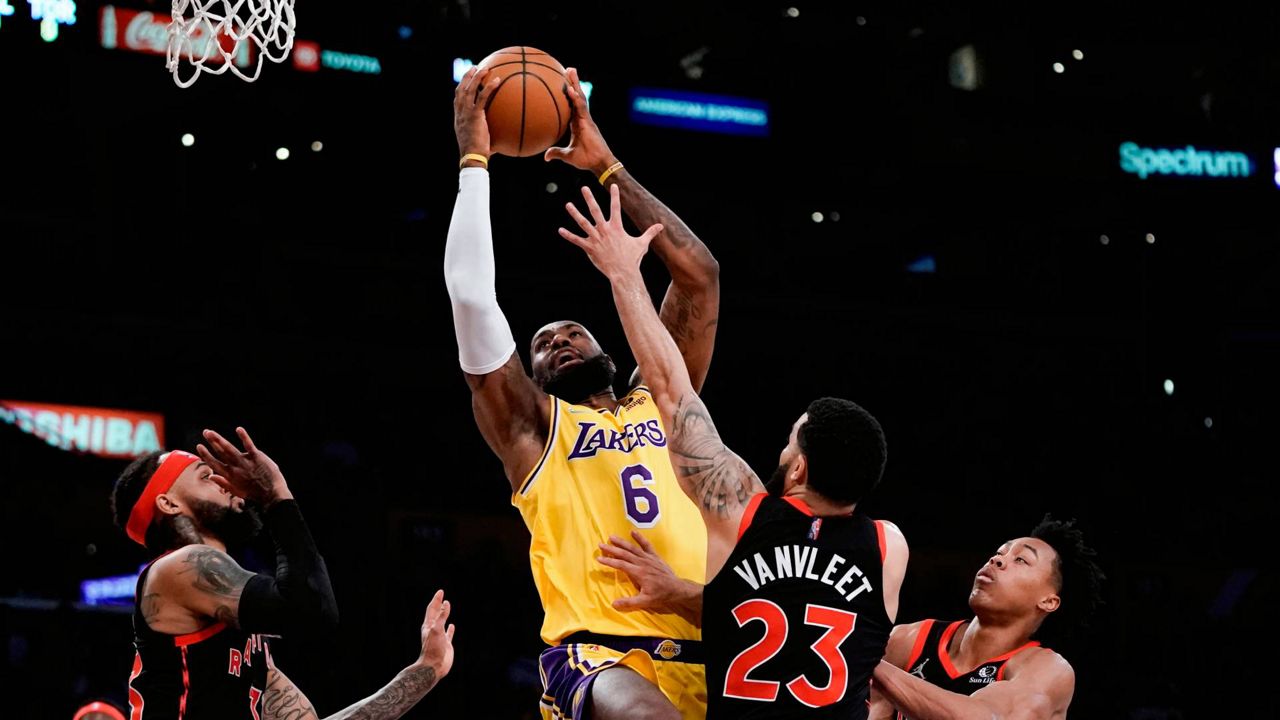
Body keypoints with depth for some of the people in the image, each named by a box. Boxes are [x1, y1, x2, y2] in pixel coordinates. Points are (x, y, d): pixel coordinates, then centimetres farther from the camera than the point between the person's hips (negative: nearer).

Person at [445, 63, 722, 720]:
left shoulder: (660, 402, 26)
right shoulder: (530, 427, 17)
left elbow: (699, 274, 23)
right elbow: (471, 294, 6)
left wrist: (607, 166, 24)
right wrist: (474, 159, 11)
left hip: (708, 653, 5)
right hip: (602, 653, -5)